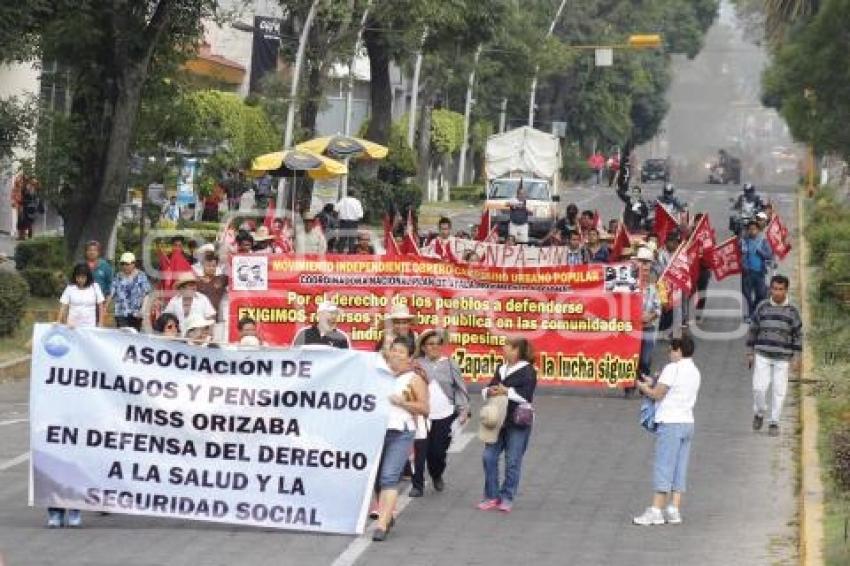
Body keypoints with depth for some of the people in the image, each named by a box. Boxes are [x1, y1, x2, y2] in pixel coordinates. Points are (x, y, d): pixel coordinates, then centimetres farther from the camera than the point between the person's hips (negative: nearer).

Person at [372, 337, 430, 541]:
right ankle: (387, 516, 27)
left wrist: (401, 402, -11)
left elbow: (425, 409, -2)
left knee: (389, 477, -16)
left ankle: (382, 525, -21)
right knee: (378, 477, 9)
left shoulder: (414, 379, 4)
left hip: (400, 433, -5)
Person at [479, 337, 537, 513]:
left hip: (518, 423, -7)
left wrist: (506, 391, -19)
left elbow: (526, 395, -19)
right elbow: (488, 389, 14)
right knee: (489, 457, 3)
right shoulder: (501, 369, 14)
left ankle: (507, 498, 11)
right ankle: (492, 496, 13)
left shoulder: (528, 371, -8)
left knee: (512, 462, 0)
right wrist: (490, 391, -9)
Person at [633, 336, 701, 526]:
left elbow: (657, 394, -12)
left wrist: (643, 387, 6)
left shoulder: (673, 368, -11)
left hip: (670, 423, -8)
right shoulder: (695, 371, 15)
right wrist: (653, 385, 21)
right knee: (679, 469, 8)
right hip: (687, 423, 8)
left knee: (663, 468, -7)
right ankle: (674, 509, 6)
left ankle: (656, 510, -7)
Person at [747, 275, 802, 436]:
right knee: (759, 387, -8)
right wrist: (750, 353, 5)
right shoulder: (762, 307, 1)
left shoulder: (792, 311, -1)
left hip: (782, 358, 0)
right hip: (762, 356, 0)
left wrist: (796, 358, -3)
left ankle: (774, 422, 13)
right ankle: (759, 413, 19)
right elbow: (753, 330, 7)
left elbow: (798, 335, 3)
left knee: (779, 391, 1)